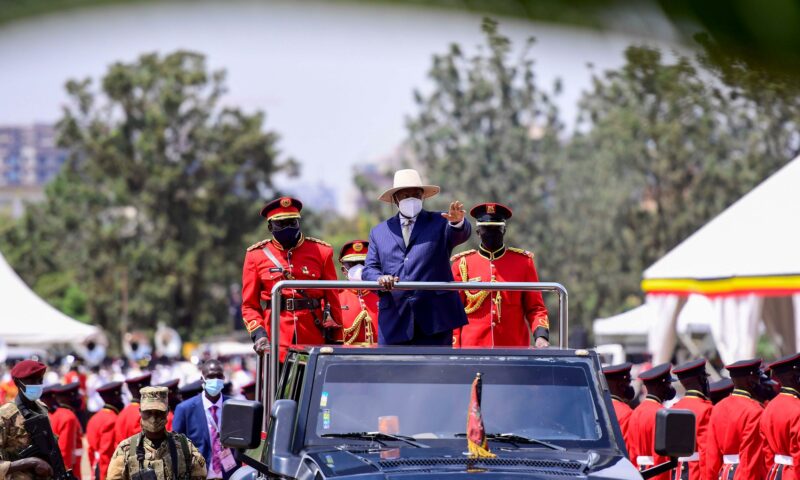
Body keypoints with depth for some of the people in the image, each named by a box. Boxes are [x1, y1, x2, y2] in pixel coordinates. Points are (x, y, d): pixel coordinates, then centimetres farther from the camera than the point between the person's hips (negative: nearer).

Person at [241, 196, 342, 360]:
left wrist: (335, 341, 4)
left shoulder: (320, 252, 8)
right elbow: (249, 305, 8)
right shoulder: (256, 256, 7)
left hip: (315, 340, 1)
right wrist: (258, 333, -9)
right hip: (277, 339, -1)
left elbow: (332, 299, 9)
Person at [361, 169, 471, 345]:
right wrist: (380, 278, -11)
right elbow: (369, 269, 13)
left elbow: (461, 235, -10)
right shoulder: (379, 232, 18)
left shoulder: (440, 223, 10)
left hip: (434, 317, -2)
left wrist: (458, 222, -35)